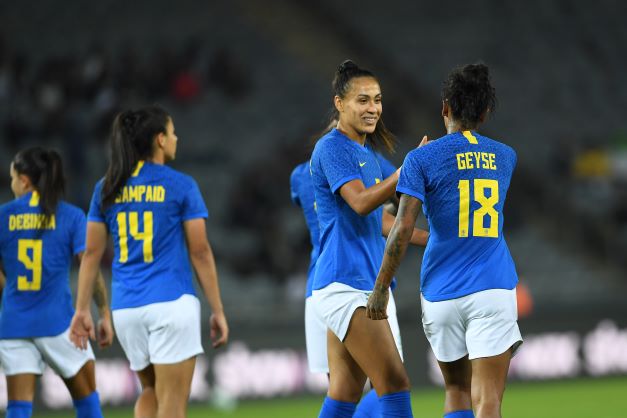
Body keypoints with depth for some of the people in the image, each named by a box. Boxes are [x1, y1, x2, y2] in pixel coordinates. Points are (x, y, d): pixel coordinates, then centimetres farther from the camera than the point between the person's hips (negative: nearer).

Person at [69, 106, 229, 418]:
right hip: (171, 303, -4)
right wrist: (217, 310, 2)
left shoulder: (107, 188, 8)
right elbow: (200, 252, -3)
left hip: (125, 307, 4)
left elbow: (92, 253, 8)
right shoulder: (181, 186, -3)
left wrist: (81, 309, 12)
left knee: (150, 392, 22)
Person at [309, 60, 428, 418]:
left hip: (364, 285, 9)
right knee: (394, 383, -14)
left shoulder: (366, 153, 19)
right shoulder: (333, 148, -9)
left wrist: (428, 239, 27)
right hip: (344, 284, -9)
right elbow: (361, 202, -23)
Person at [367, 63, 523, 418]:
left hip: (442, 292, 0)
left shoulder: (423, 158, -2)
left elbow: (403, 228, -10)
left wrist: (381, 287, -4)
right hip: (493, 289, 0)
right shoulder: (506, 157, 9)